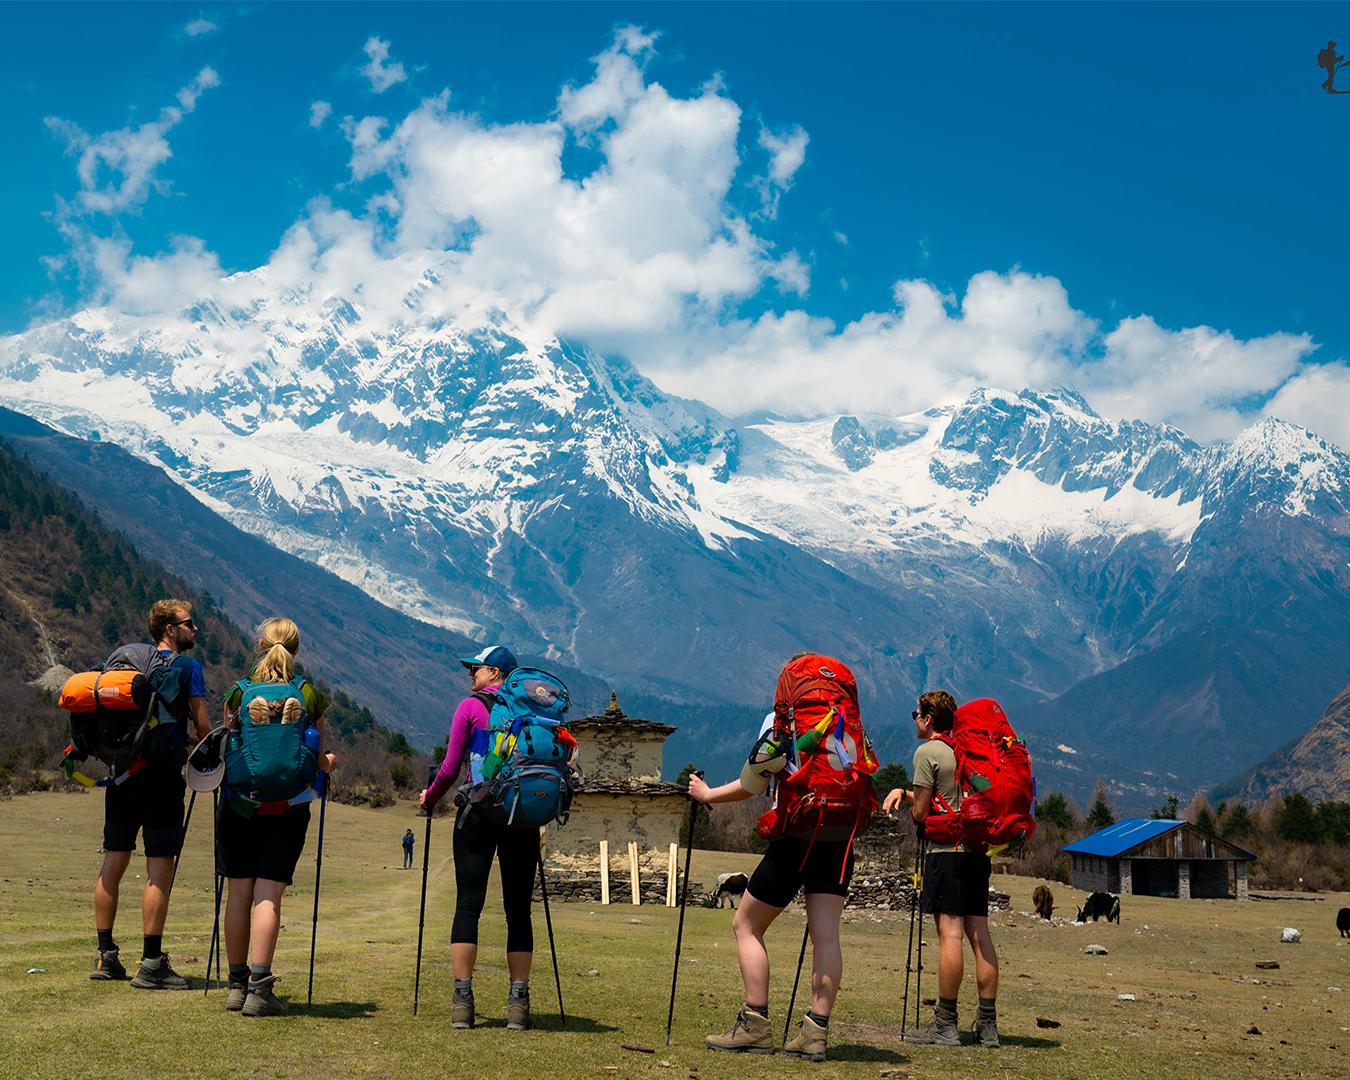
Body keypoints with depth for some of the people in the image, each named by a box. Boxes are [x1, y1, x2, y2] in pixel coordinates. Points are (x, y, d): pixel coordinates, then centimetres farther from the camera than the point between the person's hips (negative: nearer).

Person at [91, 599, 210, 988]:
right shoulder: (187, 667, -3)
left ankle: (106, 956, 16)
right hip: (161, 772, -7)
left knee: (113, 862, 10)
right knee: (160, 868, -4)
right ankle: (150, 964, -5)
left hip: (120, 767, 7)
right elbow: (202, 729, -5)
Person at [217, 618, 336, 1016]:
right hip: (287, 807, -1)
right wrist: (329, 762, 27)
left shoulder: (239, 692, 2)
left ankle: (237, 985, 14)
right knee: (268, 894, -2)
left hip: (239, 800, 1)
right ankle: (259, 987, -8)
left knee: (239, 893, 8)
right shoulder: (309, 696, 0)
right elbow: (316, 762, 4)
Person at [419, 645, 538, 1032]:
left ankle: (462, 1000, -4)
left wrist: (429, 798, 18)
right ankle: (518, 1003, 1)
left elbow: (450, 769, 0)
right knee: (518, 909, 6)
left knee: (468, 905, 0)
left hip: (478, 812, -3)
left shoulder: (471, 707, 1)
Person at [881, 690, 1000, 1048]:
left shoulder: (927, 752, -5)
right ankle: (987, 1024, 6)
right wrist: (903, 792, 19)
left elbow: (921, 813, -7)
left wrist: (911, 806, 15)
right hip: (978, 848, 8)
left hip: (947, 849, -8)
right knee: (979, 934, 6)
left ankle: (946, 1025, -8)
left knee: (950, 934, -8)